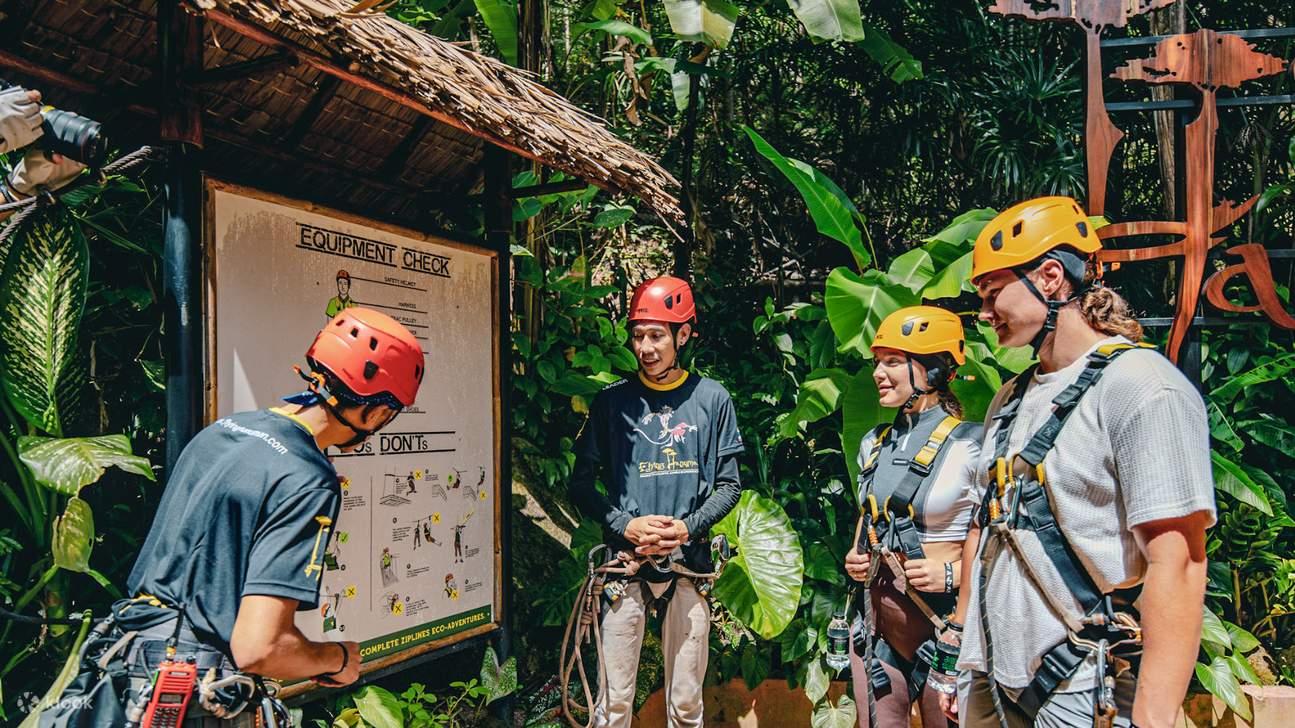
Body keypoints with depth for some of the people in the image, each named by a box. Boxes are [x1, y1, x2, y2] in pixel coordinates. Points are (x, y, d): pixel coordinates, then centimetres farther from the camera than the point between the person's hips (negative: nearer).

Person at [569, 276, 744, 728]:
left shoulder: (712, 399, 4)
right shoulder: (612, 401, 2)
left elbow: (729, 485, 6)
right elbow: (581, 484, 4)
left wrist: (688, 527, -11)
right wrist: (627, 526, -12)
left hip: (689, 562, 1)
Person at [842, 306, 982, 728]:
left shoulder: (970, 445, -11)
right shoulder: (874, 444, 9)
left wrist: (953, 573, -21)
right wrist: (857, 558, 6)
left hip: (945, 615, -6)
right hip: (878, 613, 6)